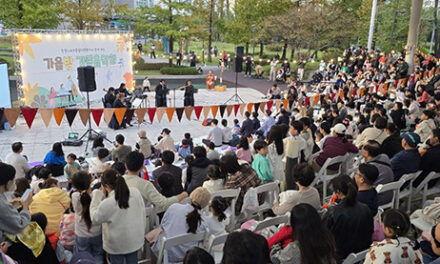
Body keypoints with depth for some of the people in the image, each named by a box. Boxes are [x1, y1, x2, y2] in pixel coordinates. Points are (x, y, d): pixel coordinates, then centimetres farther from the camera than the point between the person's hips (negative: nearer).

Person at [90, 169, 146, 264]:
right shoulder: (136, 192, -14)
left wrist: (97, 195, -7)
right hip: (135, 240, 4)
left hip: (117, 245, -4)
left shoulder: (106, 204, -28)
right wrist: (141, 232, 14)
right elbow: (143, 214, -2)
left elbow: (95, 219, -7)